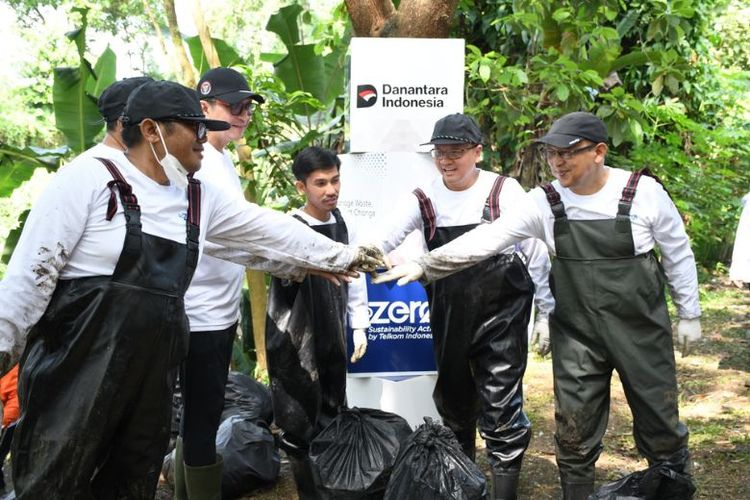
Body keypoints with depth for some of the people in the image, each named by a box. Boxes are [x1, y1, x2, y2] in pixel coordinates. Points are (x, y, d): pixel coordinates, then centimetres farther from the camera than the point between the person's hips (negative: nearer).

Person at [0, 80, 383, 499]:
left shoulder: (201, 198, 11)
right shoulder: (89, 179, -9)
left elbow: (268, 229, 19)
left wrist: (342, 256, 23)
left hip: (152, 376, 6)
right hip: (74, 371, -6)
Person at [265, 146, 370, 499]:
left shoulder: (344, 226, 4)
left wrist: (359, 327, 10)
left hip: (331, 338, 6)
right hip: (294, 340, -5)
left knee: (333, 417, 14)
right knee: (299, 421, 1)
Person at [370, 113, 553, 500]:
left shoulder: (504, 191, -6)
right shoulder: (424, 200, 0)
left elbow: (535, 251, 0)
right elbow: (383, 238, -12)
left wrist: (548, 307, 2)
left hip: (501, 312, -3)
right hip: (449, 318, 4)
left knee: (501, 406, -5)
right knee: (453, 399, 16)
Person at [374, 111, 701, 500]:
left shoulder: (644, 192, -10)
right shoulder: (544, 203, -6)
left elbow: (678, 255, 2)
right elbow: (487, 238, -11)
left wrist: (689, 314, 6)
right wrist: (424, 265, -20)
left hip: (641, 331, -1)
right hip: (576, 335, 2)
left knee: (659, 421, 8)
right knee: (574, 430, 6)